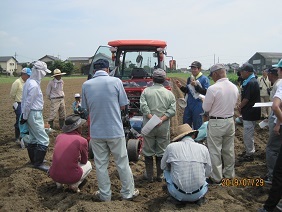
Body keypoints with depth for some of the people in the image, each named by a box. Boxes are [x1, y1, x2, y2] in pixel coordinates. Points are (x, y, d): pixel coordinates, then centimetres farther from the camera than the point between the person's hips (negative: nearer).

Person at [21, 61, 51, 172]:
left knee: (33, 138, 20)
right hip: (35, 115, -10)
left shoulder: (29, 81, 8)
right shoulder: (34, 85, -21)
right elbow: (28, 102, -19)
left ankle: (34, 160, 33)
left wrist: (24, 115, 15)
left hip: (32, 114, 10)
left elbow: (25, 100, 12)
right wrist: (24, 117, -10)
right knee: (43, 140, -4)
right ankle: (38, 163, 3)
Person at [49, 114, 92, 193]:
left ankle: (58, 182, 17)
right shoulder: (82, 141, -5)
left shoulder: (59, 136, 6)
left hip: (53, 175, 5)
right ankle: (74, 184, 4)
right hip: (71, 177, -4)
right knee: (88, 164, 25)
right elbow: (84, 161, 13)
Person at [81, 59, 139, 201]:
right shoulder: (116, 81, -9)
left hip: (96, 132, 2)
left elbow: (85, 108, 6)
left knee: (101, 164, 13)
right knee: (122, 163, 12)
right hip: (115, 131, -1)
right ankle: (128, 192, 24)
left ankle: (105, 195, 25)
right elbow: (123, 106, -3)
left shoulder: (86, 85, -4)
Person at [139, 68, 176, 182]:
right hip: (164, 127, 1)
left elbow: (143, 107, -12)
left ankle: (149, 176, 19)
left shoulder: (146, 91, 0)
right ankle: (160, 175, 21)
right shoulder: (169, 93, 3)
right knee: (161, 151, 13)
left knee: (148, 151, 11)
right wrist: (162, 119, -13)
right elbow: (172, 110, -7)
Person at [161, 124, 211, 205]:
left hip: (178, 194, -1)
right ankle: (199, 197, 13)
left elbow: (163, 166, 12)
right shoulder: (203, 148, -1)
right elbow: (208, 173, 11)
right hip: (198, 194, 2)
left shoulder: (171, 147, -4)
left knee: (166, 170, 24)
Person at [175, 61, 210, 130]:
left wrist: (196, 85, -23)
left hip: (198, 106, -6)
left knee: (197, 126, 4)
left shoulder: (204, 79, -9)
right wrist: (181, 87, 0)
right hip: (189, 105, 6)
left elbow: (206, 92, -18)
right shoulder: (189, 79, 10)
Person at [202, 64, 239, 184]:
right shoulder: (234, 87, -1)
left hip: (216, 123, -6)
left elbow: (206, 108, -12)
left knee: (215, 151, 5)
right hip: (230, 121, 6)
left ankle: (216, 178, 14)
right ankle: (229, 174, 31)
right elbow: (234, 105, 10)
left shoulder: (213, 89, -20)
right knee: (229, 149, 18)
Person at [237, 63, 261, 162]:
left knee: (247, 134, -1)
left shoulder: (251, 83, -21)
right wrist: (240, 105, 5)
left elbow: (247, 98, -20)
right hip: (249, 112, 10)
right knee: (248, 133, 19)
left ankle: (249, 154, 9)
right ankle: (249, 151, 30)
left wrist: (240, 107, -5)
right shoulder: (250, 81, 11)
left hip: (250, 112, -10)